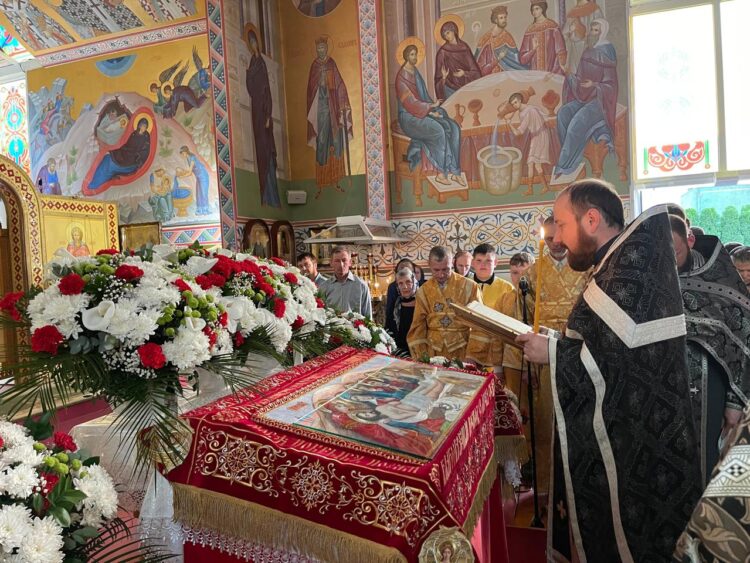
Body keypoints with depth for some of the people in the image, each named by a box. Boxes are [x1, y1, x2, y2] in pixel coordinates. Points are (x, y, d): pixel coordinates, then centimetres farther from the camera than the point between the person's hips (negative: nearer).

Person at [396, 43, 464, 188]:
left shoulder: (415, 72, 13)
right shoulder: (401, 77, -13)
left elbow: (424, 96, 16)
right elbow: (410, 103, -18)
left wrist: (431, 109, -3)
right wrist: (432, 106, -14)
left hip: (424, 112, 8)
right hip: (409, 117, -8)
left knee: (453, 127, -14)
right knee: (438, 131, -31)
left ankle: (454, 171, -14)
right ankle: (441, 173, -19)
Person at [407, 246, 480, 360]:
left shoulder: (469, 286, -5)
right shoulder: (423, 291, 3)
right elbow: (418, 327, 5)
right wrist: (420, 357, -4)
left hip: (462, 351, -2)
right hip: (433, 352, 2)